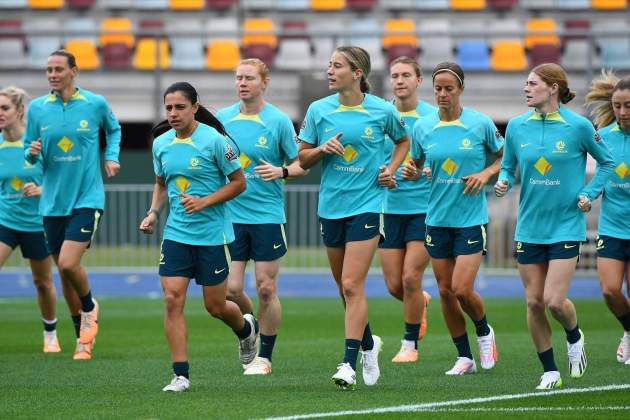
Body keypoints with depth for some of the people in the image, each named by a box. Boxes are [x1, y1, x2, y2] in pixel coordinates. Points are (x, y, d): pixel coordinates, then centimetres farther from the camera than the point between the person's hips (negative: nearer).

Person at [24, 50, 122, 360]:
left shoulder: (95, 103, -3)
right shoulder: (37, 108, 1)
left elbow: (113, 129, 19)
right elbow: (29, 152, 10)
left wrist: (112, 157, 4)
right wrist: (32, 153, -13)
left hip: (87, 198, -3)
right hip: (53, 202, 3)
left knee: (68, 263, -20)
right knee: (65, 273, 8)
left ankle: (89, 308, 11)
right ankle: (83, 337, 24)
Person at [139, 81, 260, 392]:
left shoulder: (214, 140, -12)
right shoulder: (161, 143, 4)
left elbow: (238, 182, -6)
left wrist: (204, 202, -18)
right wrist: (153, 212, 3)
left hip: (211, 234, -4)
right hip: (176, 234, 4)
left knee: (215, 306, 6)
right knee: (172, 300, -10)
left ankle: (246, 329, 42)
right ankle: (180, 375, -6)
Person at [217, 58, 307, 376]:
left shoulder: (278, 121, -4)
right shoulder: (222, 118, 6)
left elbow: (302, 164, -1)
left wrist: (281, 171, -20)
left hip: (267, 216, -3)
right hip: (230, 215, 3)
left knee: (266, 290, -1)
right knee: (230, 290, -1)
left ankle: (264, 357, 11)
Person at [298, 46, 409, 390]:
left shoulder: (382, 111, -4)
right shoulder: (318, 110, 1)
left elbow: (402, 141, 16)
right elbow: (303, 159, 7)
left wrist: (391, 168, 0)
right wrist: (322, 148, -13)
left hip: (366, 204, -4)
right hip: (330, 205, 4)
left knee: (352, 286, -13)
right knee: (345, 287, 13)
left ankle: (349, 363, -14)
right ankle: (368, 343, 37)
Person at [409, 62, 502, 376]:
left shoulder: (481, 123, -5)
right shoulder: (422, 127, 2)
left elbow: (504, 157, 8)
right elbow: (416, 164, 14)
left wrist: (486, 173, -10)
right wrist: (412, 173, -8)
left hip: (471, 218, -3)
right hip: (437, 218, 4)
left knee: (462, 289, -11)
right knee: (445, 290, 4)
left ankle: (484, 332, 20)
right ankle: (464, 357, 17)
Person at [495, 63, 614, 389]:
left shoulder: (578, 126, -8)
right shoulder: (517, 126, 1)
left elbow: (606, 162, 7)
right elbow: (508, 165, 13)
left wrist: (589, 193, -5)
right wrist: (504, 181, -8)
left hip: (566, 225, -4)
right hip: (529, 226, 4)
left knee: (554, 300, -12)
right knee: (534, 302, 3)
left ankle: (574, 337, 22)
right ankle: (550, 372, 18)